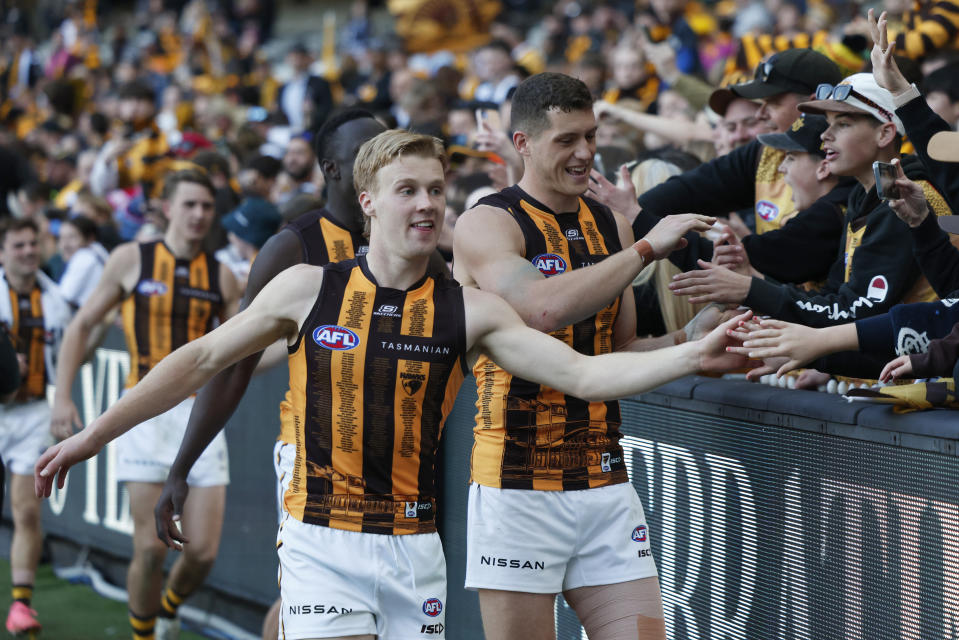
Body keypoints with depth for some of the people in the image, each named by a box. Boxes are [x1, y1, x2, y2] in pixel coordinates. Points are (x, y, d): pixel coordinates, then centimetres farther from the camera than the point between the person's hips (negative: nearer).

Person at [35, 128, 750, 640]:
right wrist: (96, 433, 10)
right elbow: (204, 359, 10)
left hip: (414, 547, 2)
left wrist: (692, 356, -19)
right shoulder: (309, 288, 2)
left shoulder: (470, 310, 2)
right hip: (321, 542, -2)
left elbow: (581, 373, -5)